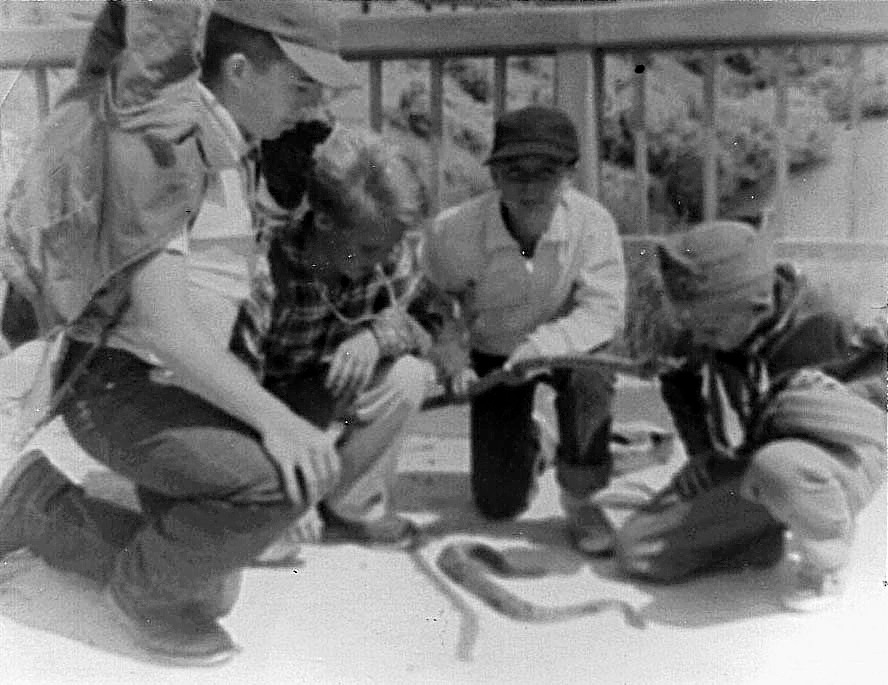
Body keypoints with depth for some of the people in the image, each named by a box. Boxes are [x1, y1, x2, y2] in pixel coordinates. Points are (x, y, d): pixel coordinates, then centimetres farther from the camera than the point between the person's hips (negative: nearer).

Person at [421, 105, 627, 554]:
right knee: (498, 505, 1)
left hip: (568, 346, 0)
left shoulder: (592, 222, -27)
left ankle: (579, 501, -13)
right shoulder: (454, 233, -26)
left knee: (590, 374, -39)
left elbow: (604, 312, -28)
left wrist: (542, 344, -44)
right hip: (493, 355, 1)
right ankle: (528, 444, 38)